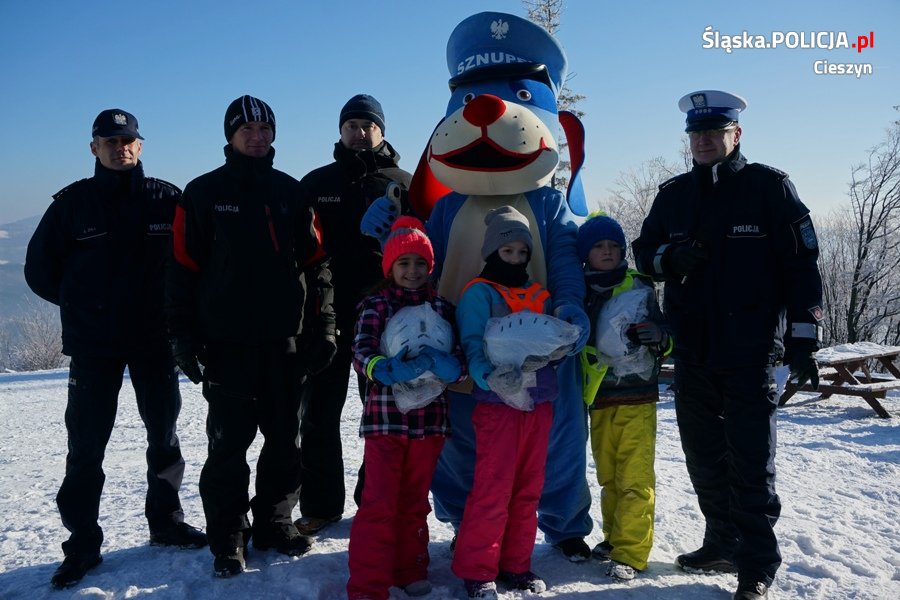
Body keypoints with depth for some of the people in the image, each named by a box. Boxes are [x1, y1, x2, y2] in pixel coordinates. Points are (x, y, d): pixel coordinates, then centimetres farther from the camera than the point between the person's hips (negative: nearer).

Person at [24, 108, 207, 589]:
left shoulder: (166, 199, 0)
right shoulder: (73, 202, 0)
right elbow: (40, 270, 8)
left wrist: (169, 304, 0)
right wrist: (84, 305, 7)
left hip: (155, 339, 1)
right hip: (93, 346, -1)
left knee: (164, 435, 12)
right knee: (86, 444, 1)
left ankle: (166, 522, 28)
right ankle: (82, 543, 13)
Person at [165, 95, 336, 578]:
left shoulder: (290, 192, 11)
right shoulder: (204, 193, 3)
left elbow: (316, 262, 11)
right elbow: (183, 269, 0)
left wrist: (324, 322, 4)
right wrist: (183, 335, -5)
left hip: (287, 340, 3)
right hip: (227, 342, -3)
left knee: (285, 440, 9)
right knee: (229, 443, 2)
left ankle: (274, 521, 24)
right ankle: (228, 537, 14)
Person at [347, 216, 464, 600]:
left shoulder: (442, 307, 8)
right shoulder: (375, 306, 0)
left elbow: (459, 356, 2)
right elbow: (361, 354, -13)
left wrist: (449, 365, -21)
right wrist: (389, 370, -32)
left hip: (429, 417, 3)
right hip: (385, 415, -3)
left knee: (415, 500, 15)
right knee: (379, 502, -4)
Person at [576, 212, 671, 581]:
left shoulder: (640, 288, 0)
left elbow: (666, 342, 4)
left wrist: (659, 337, -18)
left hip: (636, 397, -4)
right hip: (598, 399, 4)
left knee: (634, 477, -7)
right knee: (608, 475, 12)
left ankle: (630, 552, -3)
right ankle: (614, 537, 26)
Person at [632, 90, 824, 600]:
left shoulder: (769, 186, -2)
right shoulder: (673, 194, 12)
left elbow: (801, 266, -4)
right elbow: (644, 253, 16)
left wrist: (802, 337, -9)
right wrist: (671, 257, -8)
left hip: (750, 353, -5)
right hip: (693, 354, 5)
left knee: (751, 464, 0)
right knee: (705, 460, 13)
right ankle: (723, 544, 28)